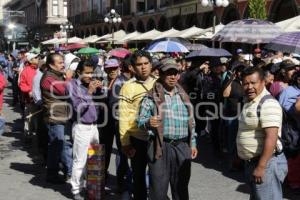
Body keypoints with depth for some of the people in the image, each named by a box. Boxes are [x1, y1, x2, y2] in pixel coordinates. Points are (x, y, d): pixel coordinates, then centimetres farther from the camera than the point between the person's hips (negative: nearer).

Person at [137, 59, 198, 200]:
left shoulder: (183, 96, 14)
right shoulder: (152, 97, -1)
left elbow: (191, 122, 20)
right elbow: (140, 120, -6)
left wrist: (193, 143, 15)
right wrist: (148, 122, -28)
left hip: (182, 147, 4)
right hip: (160, 147, -4)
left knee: (181, 187, 12)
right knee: (158, 188, -2)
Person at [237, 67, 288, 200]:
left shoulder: (268, 104, -19)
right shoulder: (249, 102, 12)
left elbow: (271, 138, -26)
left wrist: (261, 167, -27)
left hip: (266, 162, -10)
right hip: (251, 162, 10)